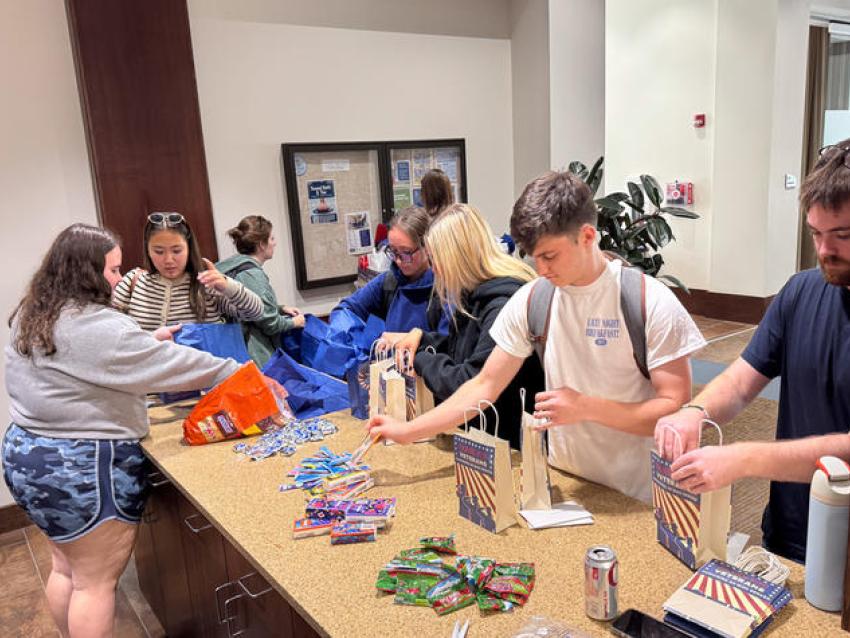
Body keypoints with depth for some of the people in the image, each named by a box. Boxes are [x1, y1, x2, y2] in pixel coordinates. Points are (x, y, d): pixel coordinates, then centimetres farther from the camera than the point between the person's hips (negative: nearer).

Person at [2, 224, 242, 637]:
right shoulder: (95, 326, -24)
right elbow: (170, 363, -22)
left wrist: (147, 340, 13)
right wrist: (240, 373, -13)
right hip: (83, 468, -10)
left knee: (67, 567, 24)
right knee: (96, 580, 6)